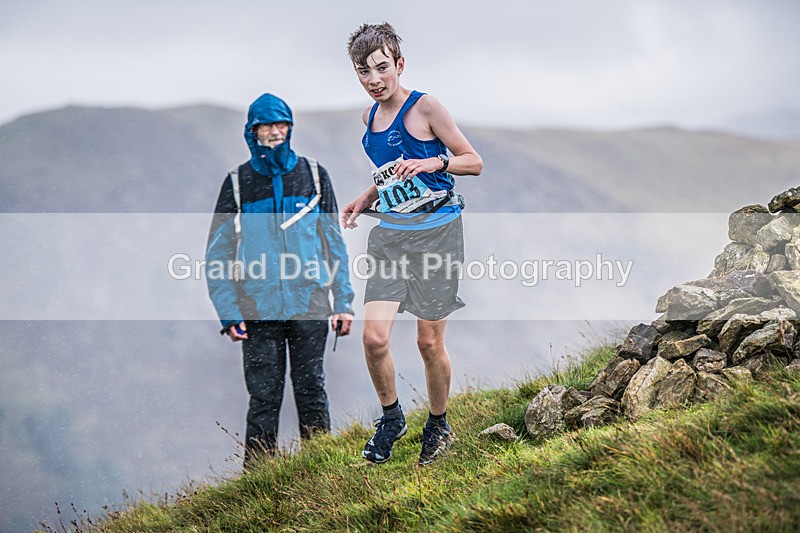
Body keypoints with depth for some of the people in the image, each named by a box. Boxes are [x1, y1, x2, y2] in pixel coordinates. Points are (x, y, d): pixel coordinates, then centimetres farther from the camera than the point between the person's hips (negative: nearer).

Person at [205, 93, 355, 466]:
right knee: (264, 398, -1)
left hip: (310, 306, 1)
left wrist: (343, 303, 4)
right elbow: (218, 254, 6)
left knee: (311, 391, 5)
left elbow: (334, 243, 11)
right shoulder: (237, 183, 5)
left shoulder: (313, 175, 8)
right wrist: (228, 314, -4)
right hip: (259, 310, -1)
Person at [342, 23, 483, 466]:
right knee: (373, 336, -8)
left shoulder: (425, 107, -7)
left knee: (430, 342, 1)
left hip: (435, 231, -5)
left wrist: (433, 163, -21)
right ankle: (391, 417, 16)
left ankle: (438, 425, 23)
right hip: (389, 234, 5)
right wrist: (365, 199, 9)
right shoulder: (370, 117, 11)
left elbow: (474, 162, -4)